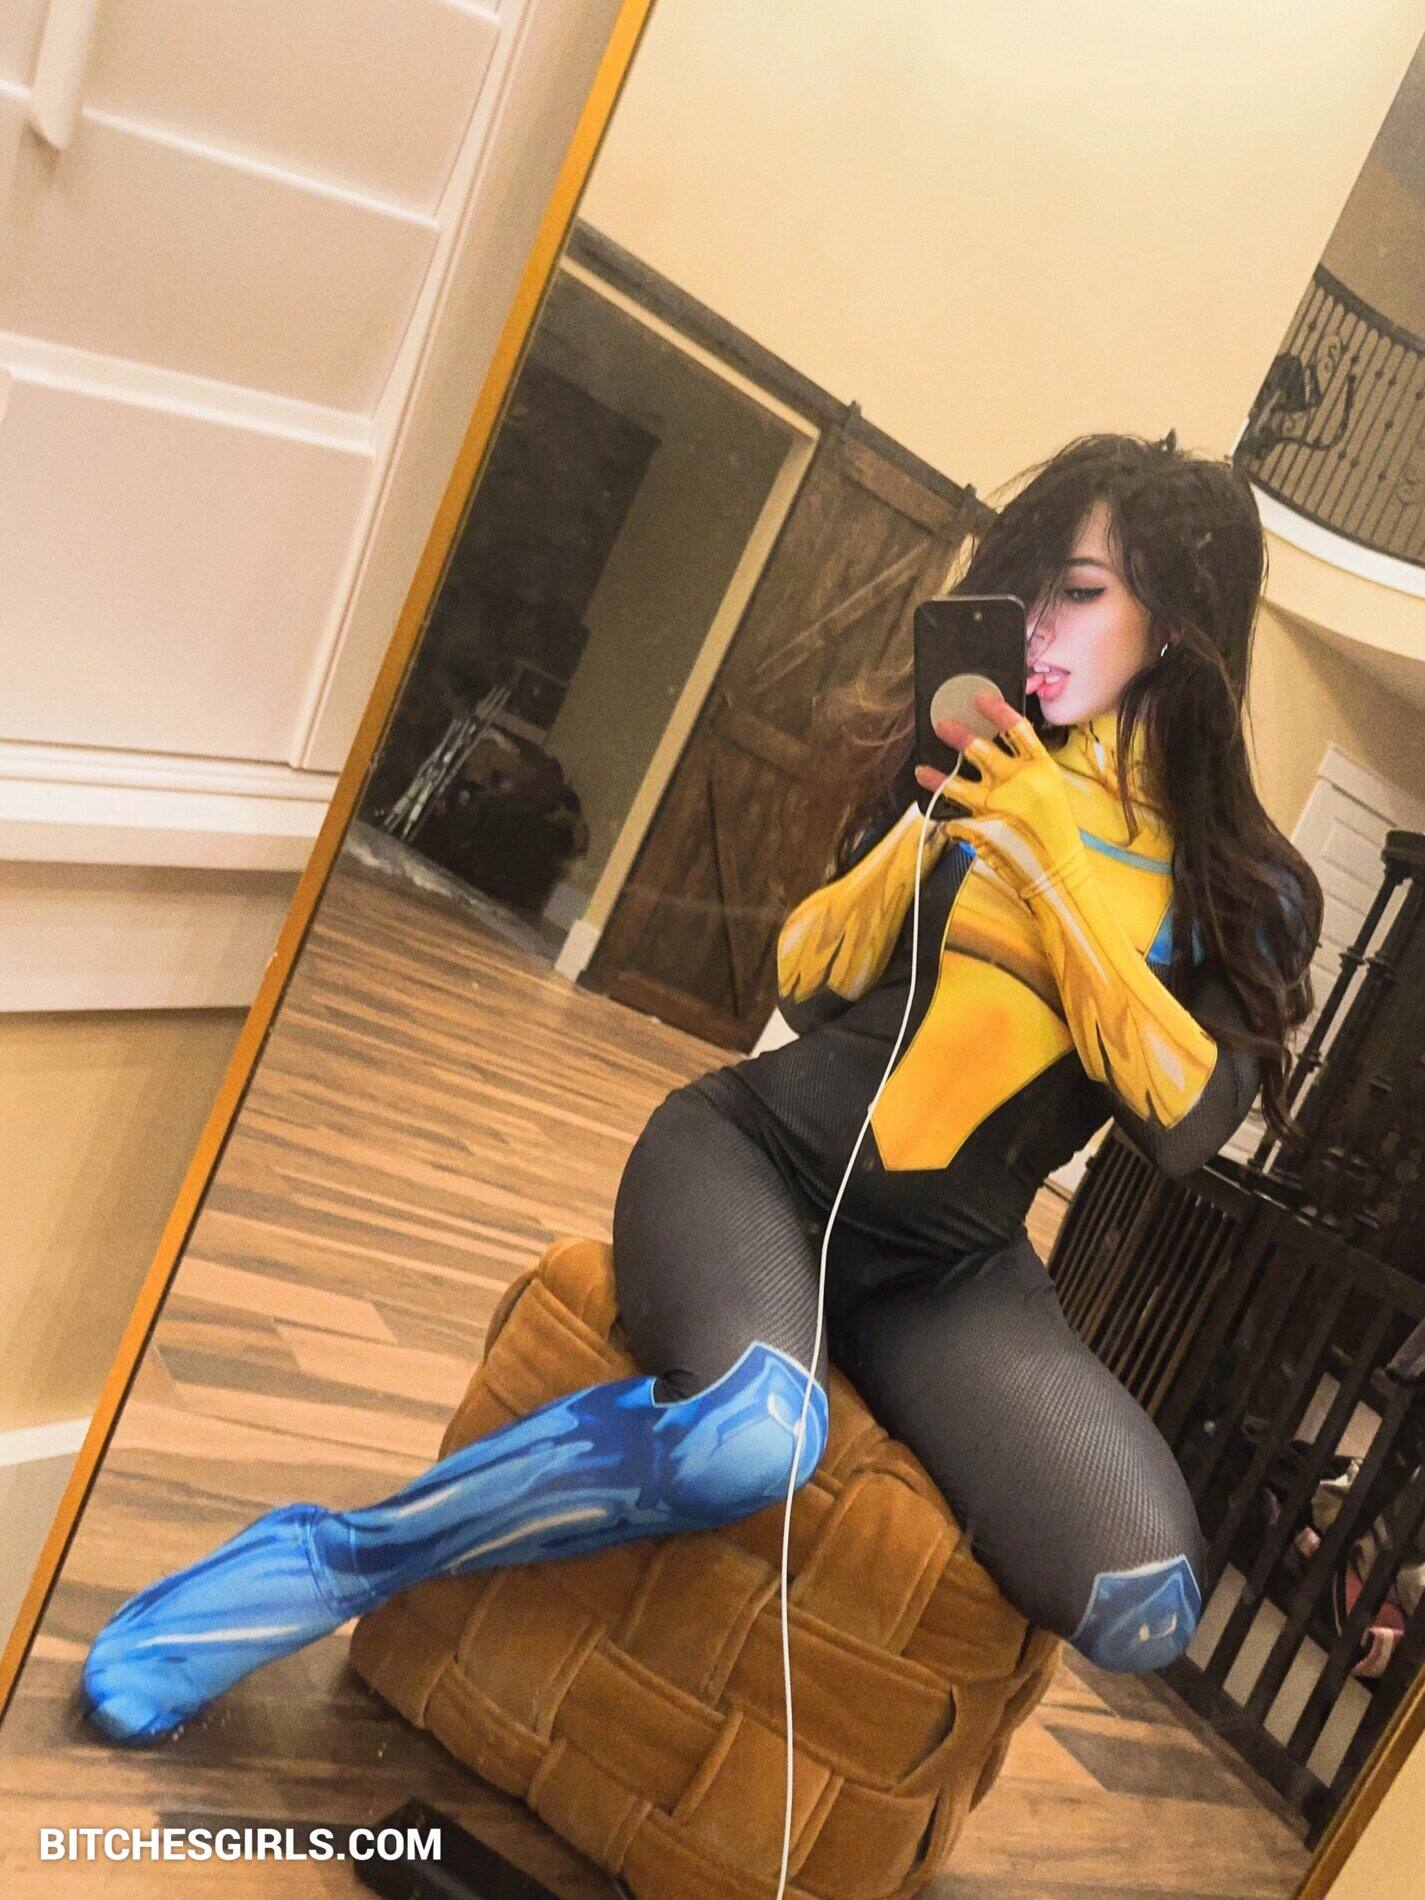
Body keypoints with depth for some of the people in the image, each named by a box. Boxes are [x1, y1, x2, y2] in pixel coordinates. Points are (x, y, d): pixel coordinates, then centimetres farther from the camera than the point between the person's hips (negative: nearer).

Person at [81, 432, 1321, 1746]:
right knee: (749, 1428, -36)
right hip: (762, 1151, -1)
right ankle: (322, 1562, -15)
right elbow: (806, 982, 6)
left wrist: (1053, 871, -14)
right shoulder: (974, 753, 8)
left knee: (1144, 1608, -22)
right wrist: (929, 825, -11)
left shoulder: (1241, 883, 5)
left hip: (951, 1265, 1)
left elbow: (1189, 1124, -8)